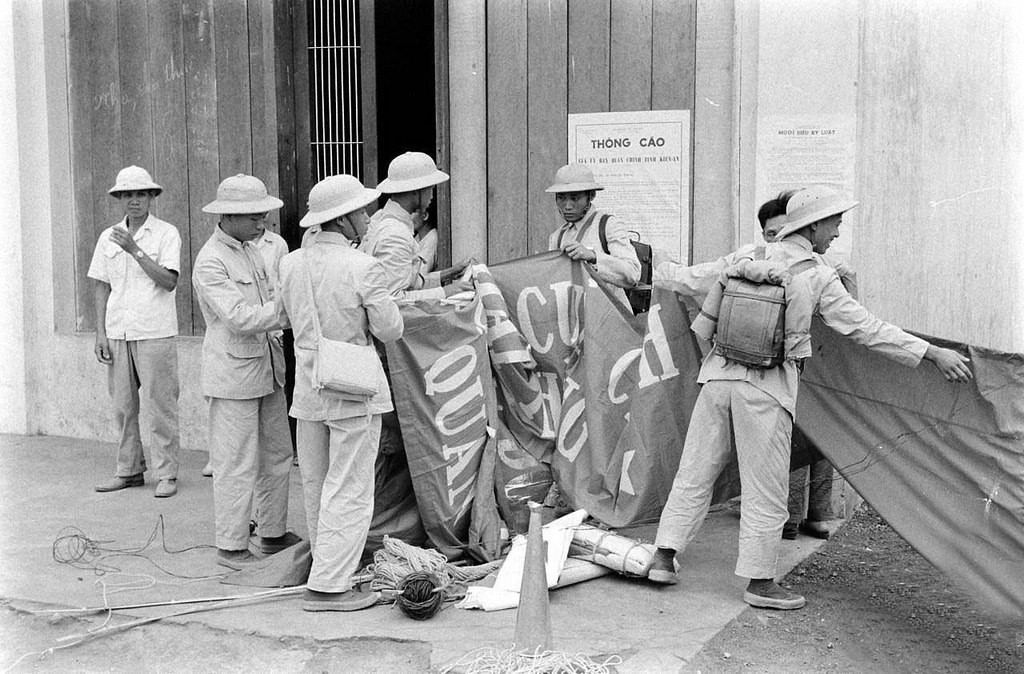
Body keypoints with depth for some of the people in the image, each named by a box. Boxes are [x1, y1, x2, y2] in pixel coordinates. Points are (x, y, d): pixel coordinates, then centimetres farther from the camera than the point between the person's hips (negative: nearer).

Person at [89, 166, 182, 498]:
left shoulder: (167, 234, -1)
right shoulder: (108, 237, 12)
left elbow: (169, 281, -12)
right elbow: (102, 287, 13)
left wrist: (135, 250, -17)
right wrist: (100, 333, 7)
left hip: (155, 333, -4)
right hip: (118, 333, 5)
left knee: (161, 405, -2)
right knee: (122, 406, 8)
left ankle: (167, 474, 5)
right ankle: (129, 471, 19)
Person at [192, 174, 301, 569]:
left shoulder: (250, 250, 12)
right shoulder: (210, 262, -16)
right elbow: (240, 318, -24)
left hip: (266, 369, 9)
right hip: (233, 375, -9)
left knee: (276, 455, 14)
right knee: (237, 463, -2)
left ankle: (274, 534, 27)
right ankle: (231, 547, 9)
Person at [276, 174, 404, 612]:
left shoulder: (290, 263, 2)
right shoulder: (363, 268, -16)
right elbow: (390, 331, -11)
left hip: (307, 388, 6)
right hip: (354, 391, -6)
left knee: (316, 486, 17)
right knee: (349, 489, 1)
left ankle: (328, 568, 29)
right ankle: (328, 585, 1)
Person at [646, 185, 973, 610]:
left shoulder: (746, 257, 6)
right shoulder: (819, 278, -5)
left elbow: (692, 281, 16)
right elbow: (865, 328, -7)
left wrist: (660, 271, 37)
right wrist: (931, 353, -3)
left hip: (719, 373, 5)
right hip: (766, 388, -4)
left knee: (695, 471, 12)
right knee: (765, 488, 6)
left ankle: (664, 557, 14)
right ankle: (760, 581, 13)